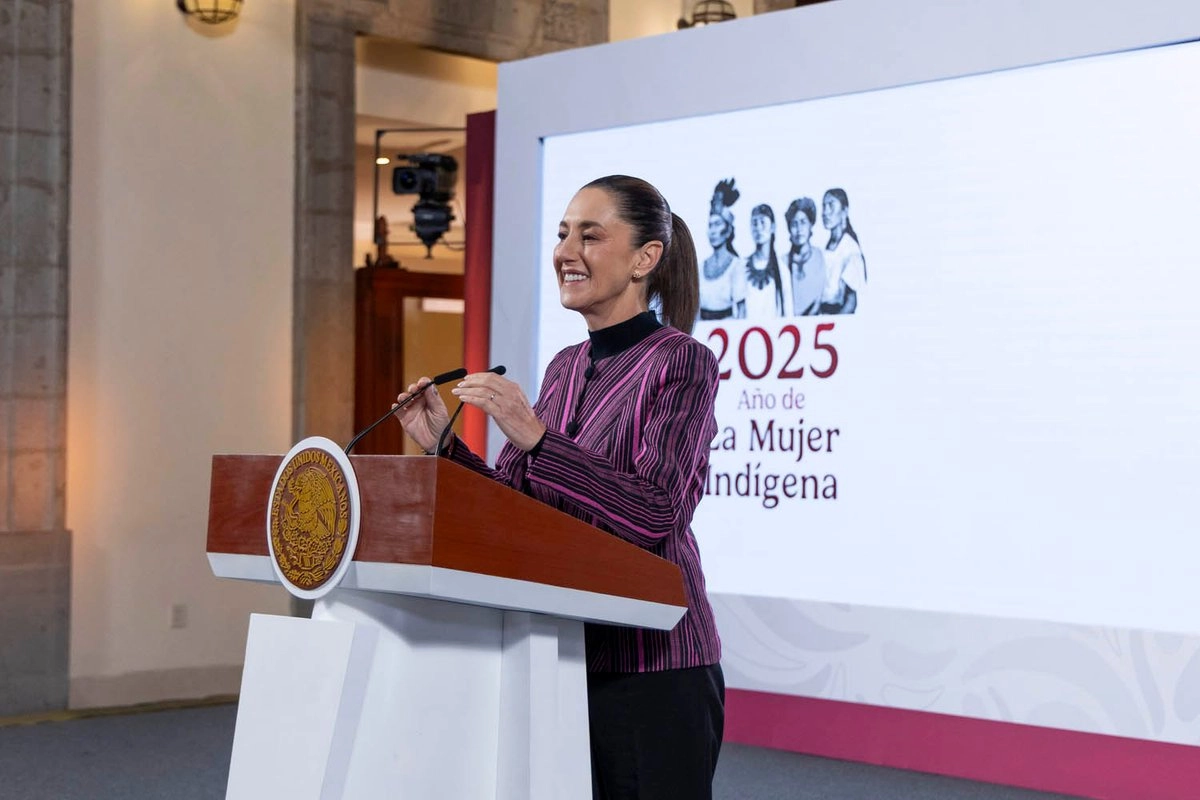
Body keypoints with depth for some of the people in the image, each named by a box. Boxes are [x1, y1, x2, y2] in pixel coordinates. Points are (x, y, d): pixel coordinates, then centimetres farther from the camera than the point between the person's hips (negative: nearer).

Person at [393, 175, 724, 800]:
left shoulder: (681, 362, -9)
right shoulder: (565, 368, 12)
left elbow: (656, 513, -20)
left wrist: (536, 438, -25)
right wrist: (444, 446, -1)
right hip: (559, 658, 7)